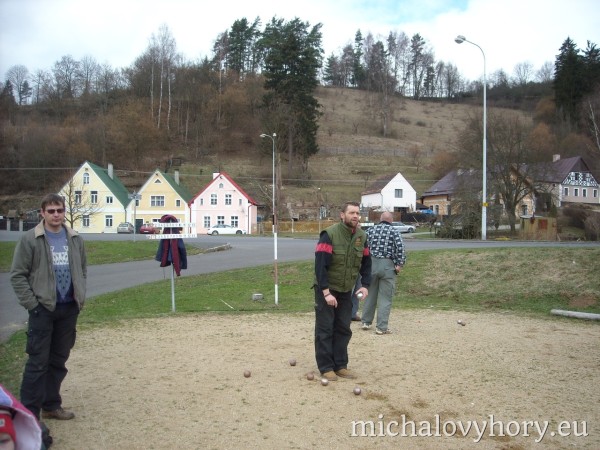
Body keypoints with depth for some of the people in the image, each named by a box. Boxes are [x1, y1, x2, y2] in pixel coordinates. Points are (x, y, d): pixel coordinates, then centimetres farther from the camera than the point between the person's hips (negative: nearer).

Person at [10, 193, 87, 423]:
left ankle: (51, 405, 27)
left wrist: (80, 297, 6)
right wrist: (32, 304, -11)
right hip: (43, 309, -4)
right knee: (38, 362, -1)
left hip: (69, 309, 5)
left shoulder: (75, 239, 6)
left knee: (59, 360, 13)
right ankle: (30, 413, 9)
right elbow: (17, 275, -7)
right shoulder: (30, 239, -7)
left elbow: (82, 269, 16)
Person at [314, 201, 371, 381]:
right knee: (325, 329, 0)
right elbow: (320, 265, -22)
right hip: (326, 290, -5)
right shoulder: (329, 234, -19)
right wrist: (326, 292, -26)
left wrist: (365, 285, -5)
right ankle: (326, 367, 9)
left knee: (343, 329, 9)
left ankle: (340, 365, 19)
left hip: (346, 291, 6)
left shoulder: (362, 236, -1)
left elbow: (366, 263, 9)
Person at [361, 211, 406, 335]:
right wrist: (399, 264, -8)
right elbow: (401, 249, -13)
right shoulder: (394, 232, -1)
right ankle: (381, 327, 2)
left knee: (370, 294, 16)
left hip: (371, 264, 4)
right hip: (387, 266, -3)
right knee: (385, 298, 2)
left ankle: (366, 322, 25)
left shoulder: (370, 230, 9)